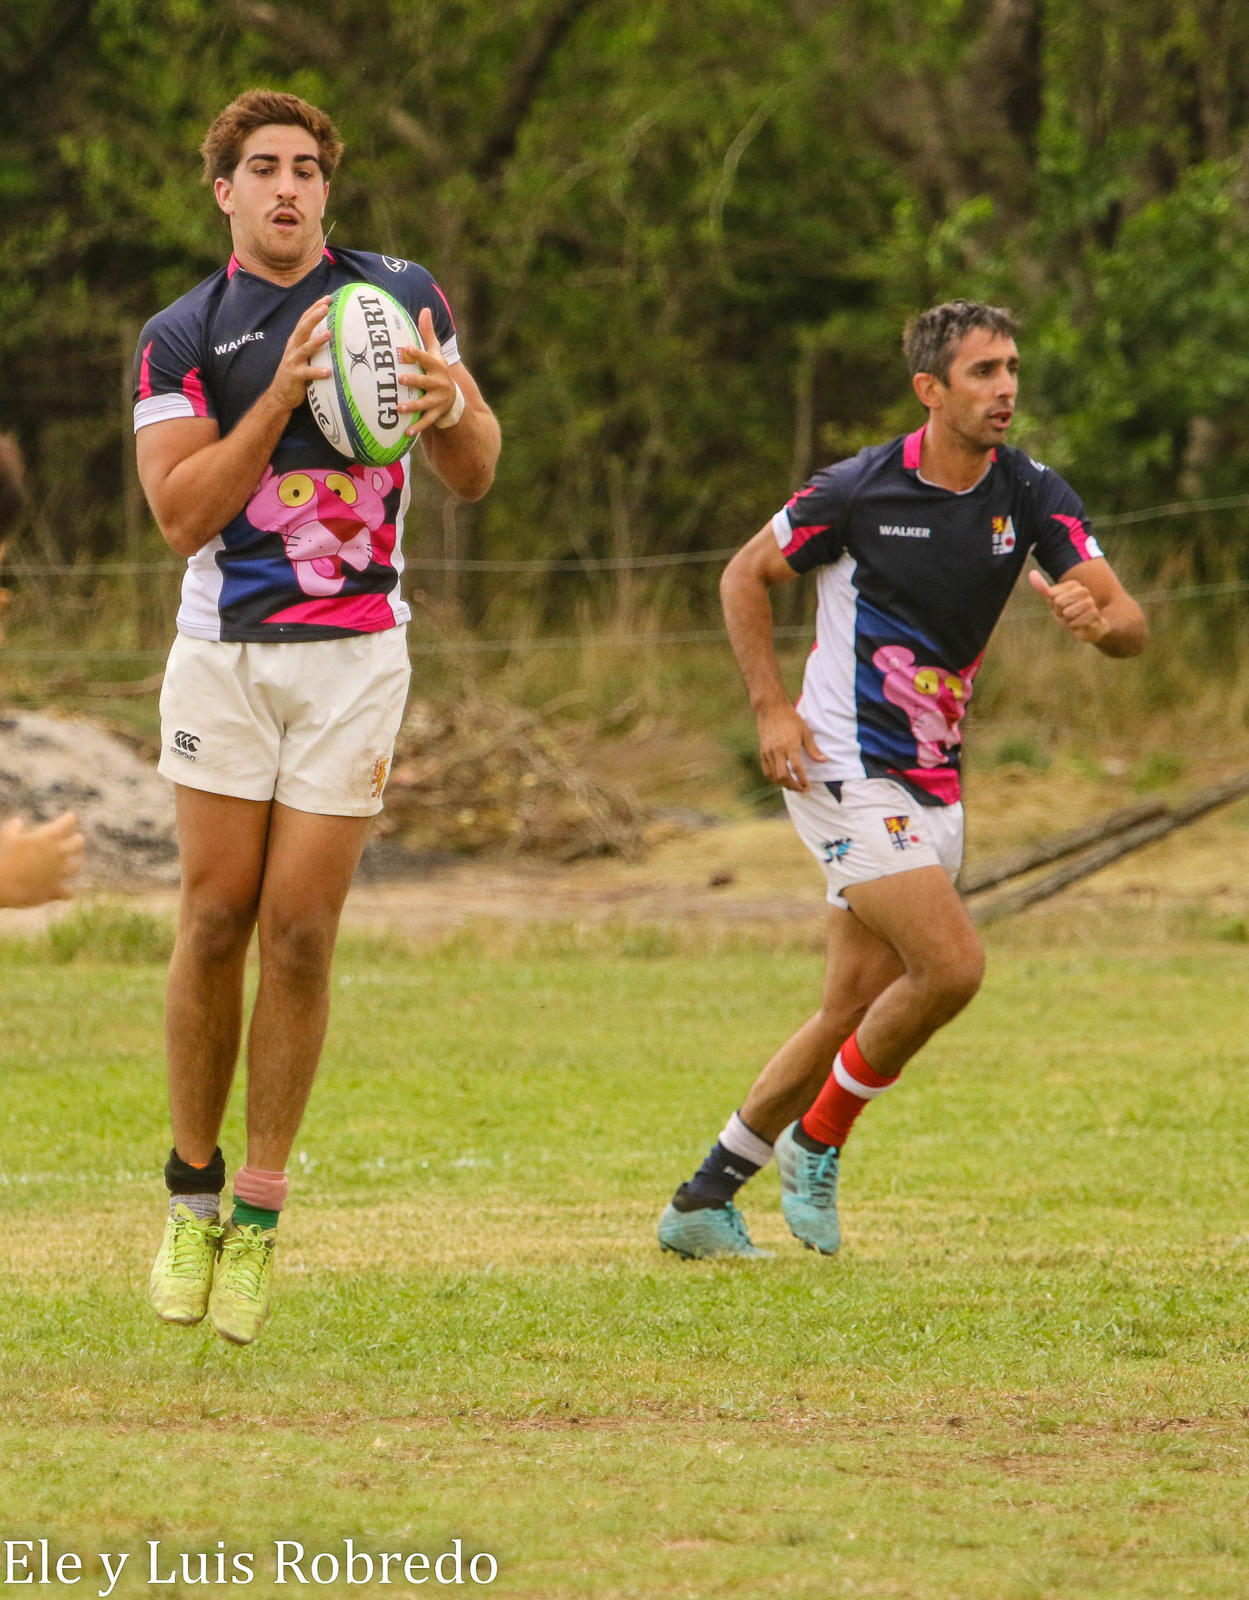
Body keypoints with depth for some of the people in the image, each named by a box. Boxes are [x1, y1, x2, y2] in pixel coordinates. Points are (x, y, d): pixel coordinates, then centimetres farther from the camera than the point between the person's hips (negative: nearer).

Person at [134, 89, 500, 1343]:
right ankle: (191, 1189, 13)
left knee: (300, 929, -5)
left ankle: (258, 1214, 2)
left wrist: (451, 404, -17)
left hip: (354, 652, 0)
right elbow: (180, 513, -10)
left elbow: (473, 478, 5)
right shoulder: (179, 336, 1)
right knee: (215, 916, -3)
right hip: (224, 650, 0)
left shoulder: (401, 296, 4)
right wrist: (282, 394, -20)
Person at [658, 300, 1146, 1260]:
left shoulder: (1032, 495, -2)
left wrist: (1097, 618, -30)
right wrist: (772, 707, -9)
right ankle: (818, 1140, 2)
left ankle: (705, 1199, 18)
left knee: (854, 1008, 8)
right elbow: (746, 576, 2)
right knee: (952, 964, -18)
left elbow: (1130, 623, -5)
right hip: (847, 770, -6)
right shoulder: (860, 489, -12)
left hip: (935, 779, 6)